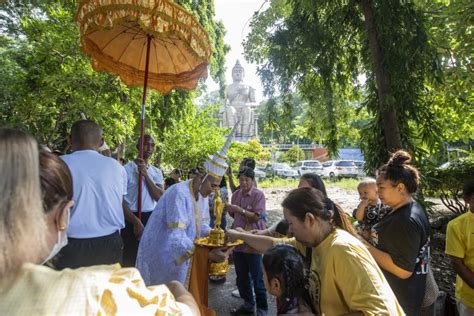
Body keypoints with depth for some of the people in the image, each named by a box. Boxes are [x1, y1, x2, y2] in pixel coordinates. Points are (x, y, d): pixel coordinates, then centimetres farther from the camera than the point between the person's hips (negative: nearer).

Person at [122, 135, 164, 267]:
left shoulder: (157, 172, 7)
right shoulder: (127, 169, -8)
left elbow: (159, 197, -7)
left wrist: (146, 175, -15)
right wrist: (136, 221, -15)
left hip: (152, 219, 5)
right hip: (131, 219, -4)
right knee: (130, 259, 4)